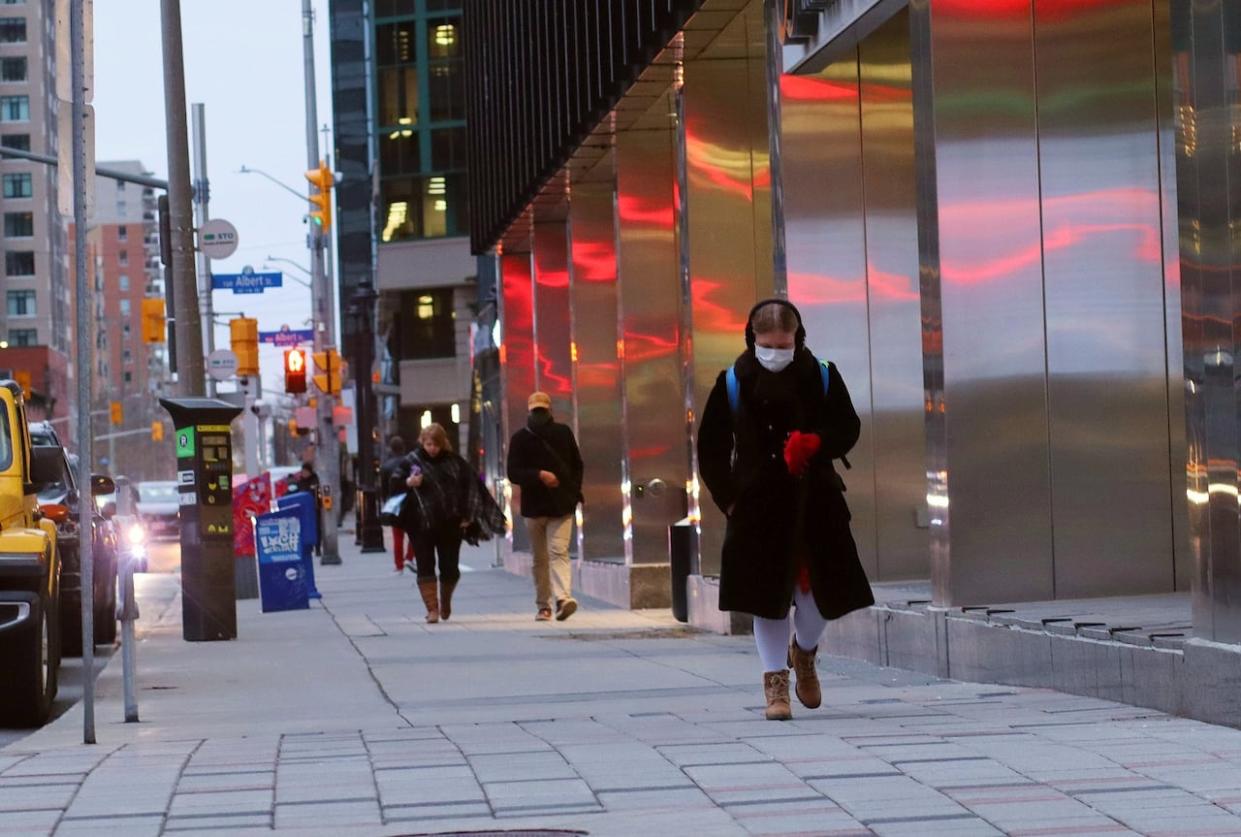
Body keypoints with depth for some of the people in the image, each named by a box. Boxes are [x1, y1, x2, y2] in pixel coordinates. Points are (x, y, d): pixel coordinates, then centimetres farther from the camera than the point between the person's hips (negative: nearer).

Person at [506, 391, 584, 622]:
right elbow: (513, 473, -4)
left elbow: (577, 466, 13)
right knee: (540, 558, 8)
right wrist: (539, 475, -20)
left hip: (561, 505, -1)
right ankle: (543, 605, 15)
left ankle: (563, 597, -27)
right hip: (534, 505, 1)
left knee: (558, 552, -15)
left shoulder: (563, 433, 6)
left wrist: (574, 493, 1)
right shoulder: (520, 439, 3)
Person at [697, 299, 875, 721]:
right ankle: (775, 681, 9)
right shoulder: (733, 383, 0)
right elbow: (711, 448, 4)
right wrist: (728, 498, -3)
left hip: (814, 500, 1)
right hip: (758, 504, -1)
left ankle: (803, 652, 32)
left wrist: (814, 443, -14)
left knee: (821, 589, 1)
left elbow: (848, 429, 6)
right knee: (767, 595, -2)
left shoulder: (821, 376, 2)